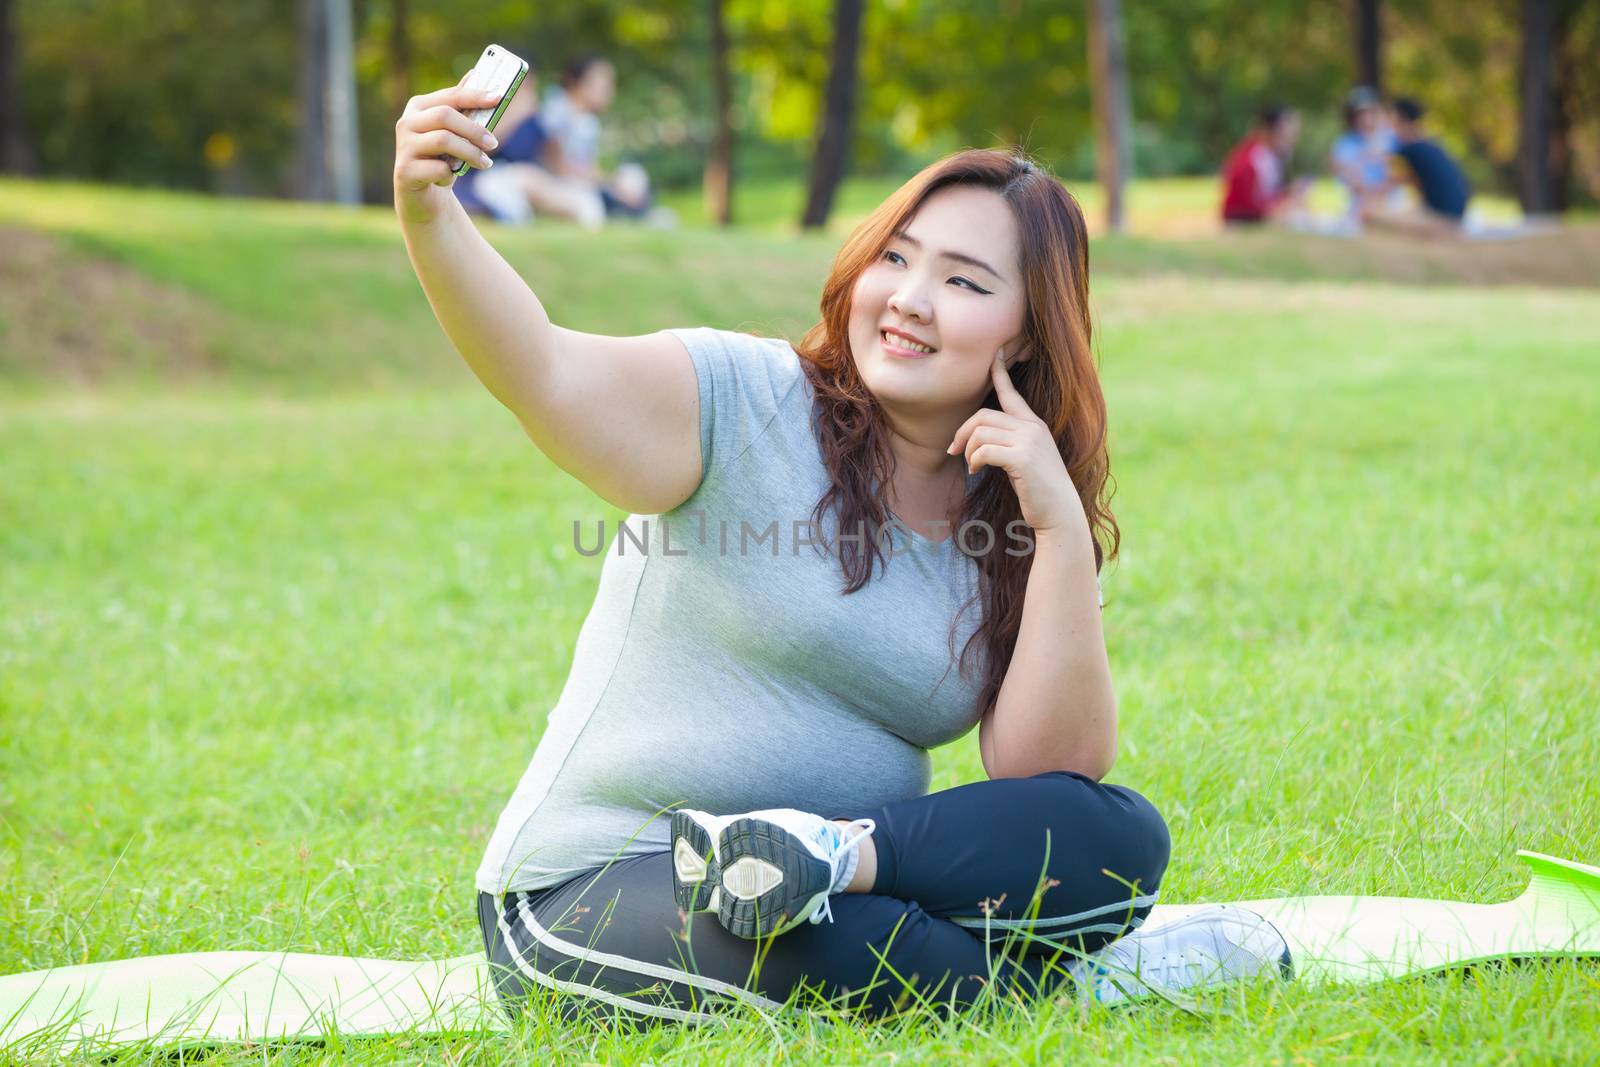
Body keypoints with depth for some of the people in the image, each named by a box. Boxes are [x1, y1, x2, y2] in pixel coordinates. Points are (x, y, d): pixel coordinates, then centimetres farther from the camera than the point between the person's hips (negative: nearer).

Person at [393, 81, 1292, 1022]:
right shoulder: (741, 403, -6)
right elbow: (542, 369, -25)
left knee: (1120, 839, -19)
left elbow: (1047, 773, -4)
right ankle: (1062, 979, -13)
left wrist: (1062, 530, -12)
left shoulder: (1013, 529, 7)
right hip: (599, 900, -5)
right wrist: (430, 220, -44)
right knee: (850, 951, -38)